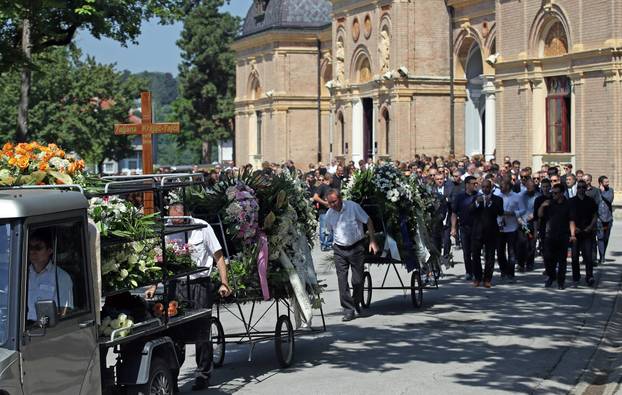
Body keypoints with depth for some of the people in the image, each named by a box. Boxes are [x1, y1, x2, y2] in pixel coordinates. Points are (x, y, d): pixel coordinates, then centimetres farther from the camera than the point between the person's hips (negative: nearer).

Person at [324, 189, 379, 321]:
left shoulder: (353, 207, -9)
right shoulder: (329, 214, 3)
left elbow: (368, 221, -4)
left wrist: (372, 241, -7)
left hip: (356, 247, -3)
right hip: (339, 250, 3)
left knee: (358, 279, 1)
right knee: (342, 280, -6)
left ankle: (356, 303, 25)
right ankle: (349, 310, -3)